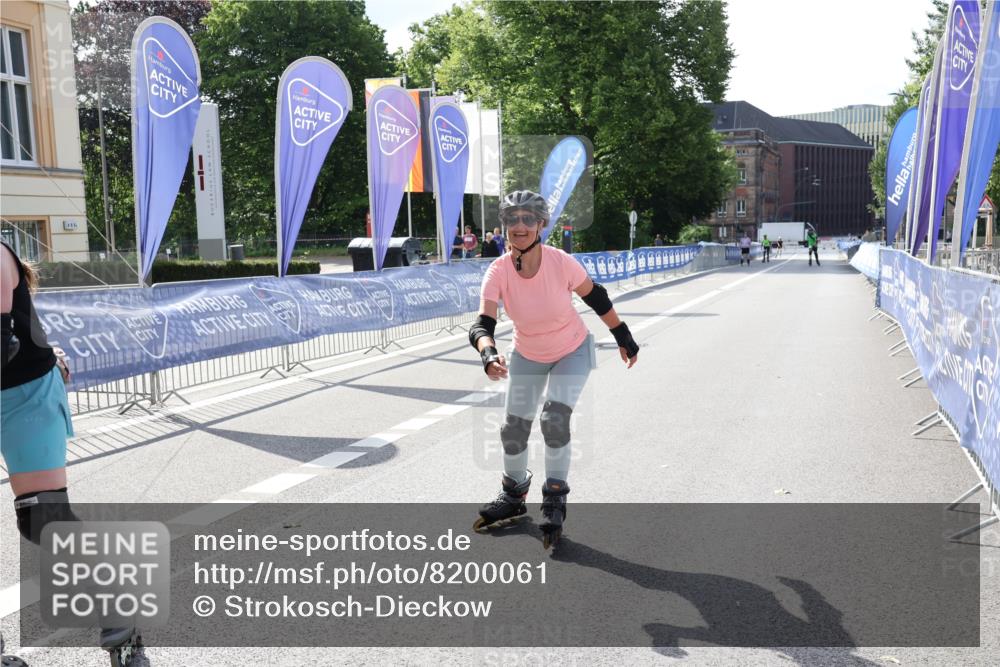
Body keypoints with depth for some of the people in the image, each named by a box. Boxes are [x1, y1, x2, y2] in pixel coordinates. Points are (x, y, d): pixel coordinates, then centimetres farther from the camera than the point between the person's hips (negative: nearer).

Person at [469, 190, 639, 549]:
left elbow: (596, 297, -11)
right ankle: (513, 496, 34)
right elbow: (482, 324, -33)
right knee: (513, 429, 6)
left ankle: (555, 501, 1)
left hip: (573, 351, -2)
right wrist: (488, 353, -54)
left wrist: (623, 337, -1)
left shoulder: (561, 262, -28)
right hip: (527, 356, 3)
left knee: (555, 418, -20)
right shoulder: (498, 271, -25)